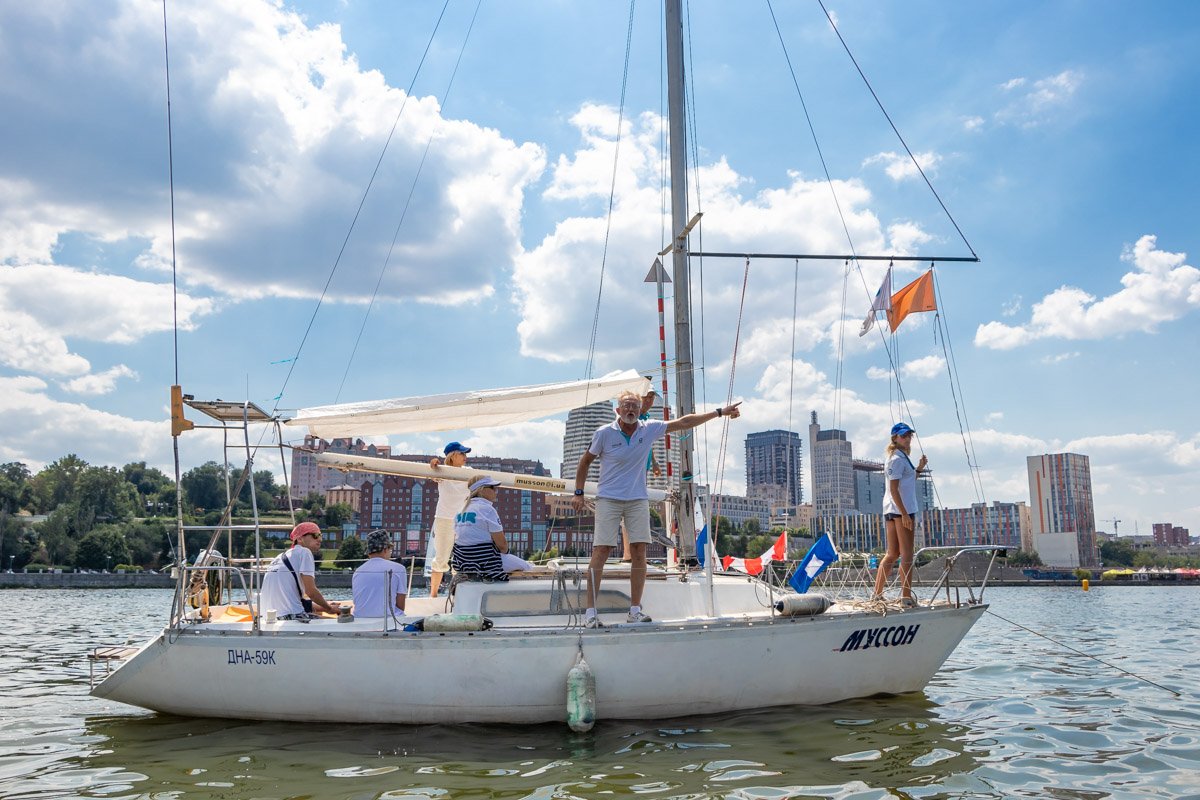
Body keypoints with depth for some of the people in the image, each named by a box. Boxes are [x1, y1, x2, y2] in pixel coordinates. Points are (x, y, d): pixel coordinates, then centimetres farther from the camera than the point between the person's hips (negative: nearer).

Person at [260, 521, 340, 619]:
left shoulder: (282, 556, 23)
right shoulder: (304, 552, -2)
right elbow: (311, 591, -9)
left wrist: (324, 607, 27)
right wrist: (329, 608, 8)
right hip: (290, 616, -9)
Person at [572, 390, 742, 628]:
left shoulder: (649, 429, 2)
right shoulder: (604, 434, -6)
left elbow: (684, 422, 6)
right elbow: (586, 461, 6)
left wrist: (720, 412, 7)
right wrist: (579, 493, 2)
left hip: (638, 500, 3)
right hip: (608, 499, -3)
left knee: (639, 553, -2)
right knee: (600, 552, -9)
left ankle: (635, 610, 7)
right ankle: (590, 612, -8)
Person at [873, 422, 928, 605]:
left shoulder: (901, 457, 19)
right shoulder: (898, 459, -12)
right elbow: (894, 489, -18)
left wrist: (919, 468, 15)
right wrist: (905, 514, -23)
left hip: (892, 511, 10)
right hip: (901, 510, -10)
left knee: (892, 554, 12)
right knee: (907, 555, -6)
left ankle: (877, 594, 13)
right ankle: (907, 596, -5)